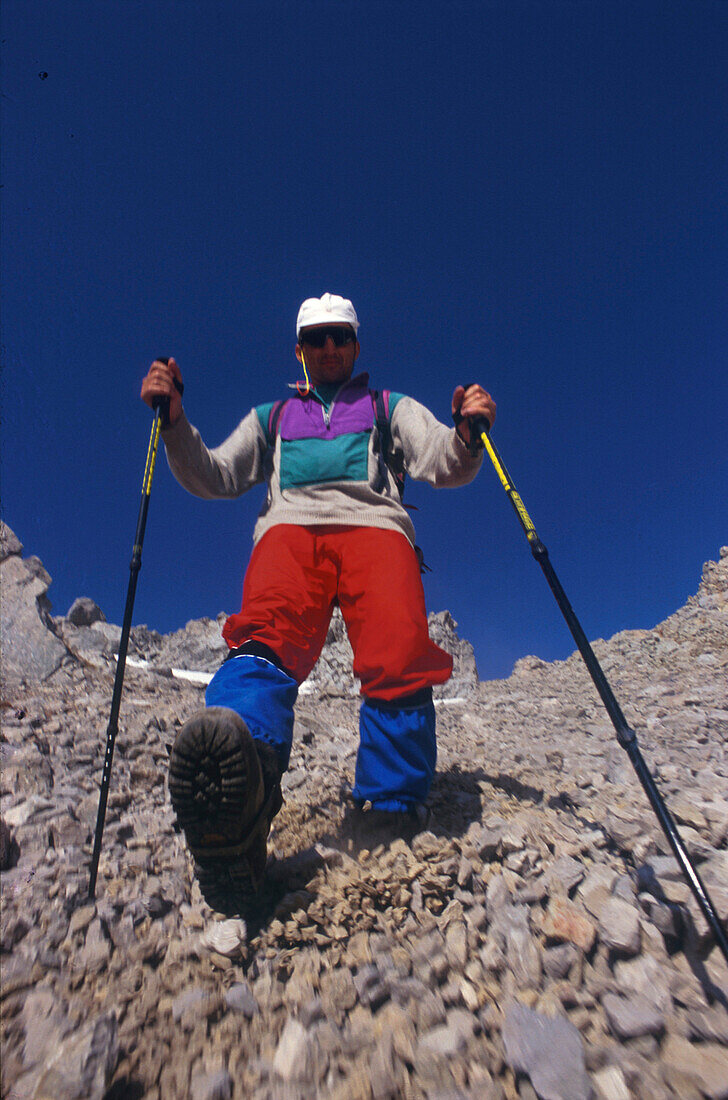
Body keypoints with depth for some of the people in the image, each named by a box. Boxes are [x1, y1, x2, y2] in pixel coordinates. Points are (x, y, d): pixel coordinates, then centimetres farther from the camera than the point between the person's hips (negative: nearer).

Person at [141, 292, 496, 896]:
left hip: (374, 522, 0)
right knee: (270, 633, -34)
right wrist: (174, 421, 6)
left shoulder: (391, 408, 31)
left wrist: (466, 433, -11)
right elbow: (212, 477, 24)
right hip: (290, 525, 0)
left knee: (400, 655, -30)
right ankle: (239, 782, -56)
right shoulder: (271, 417, 36)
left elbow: (443, 465, 13)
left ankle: (394, 812, -24)